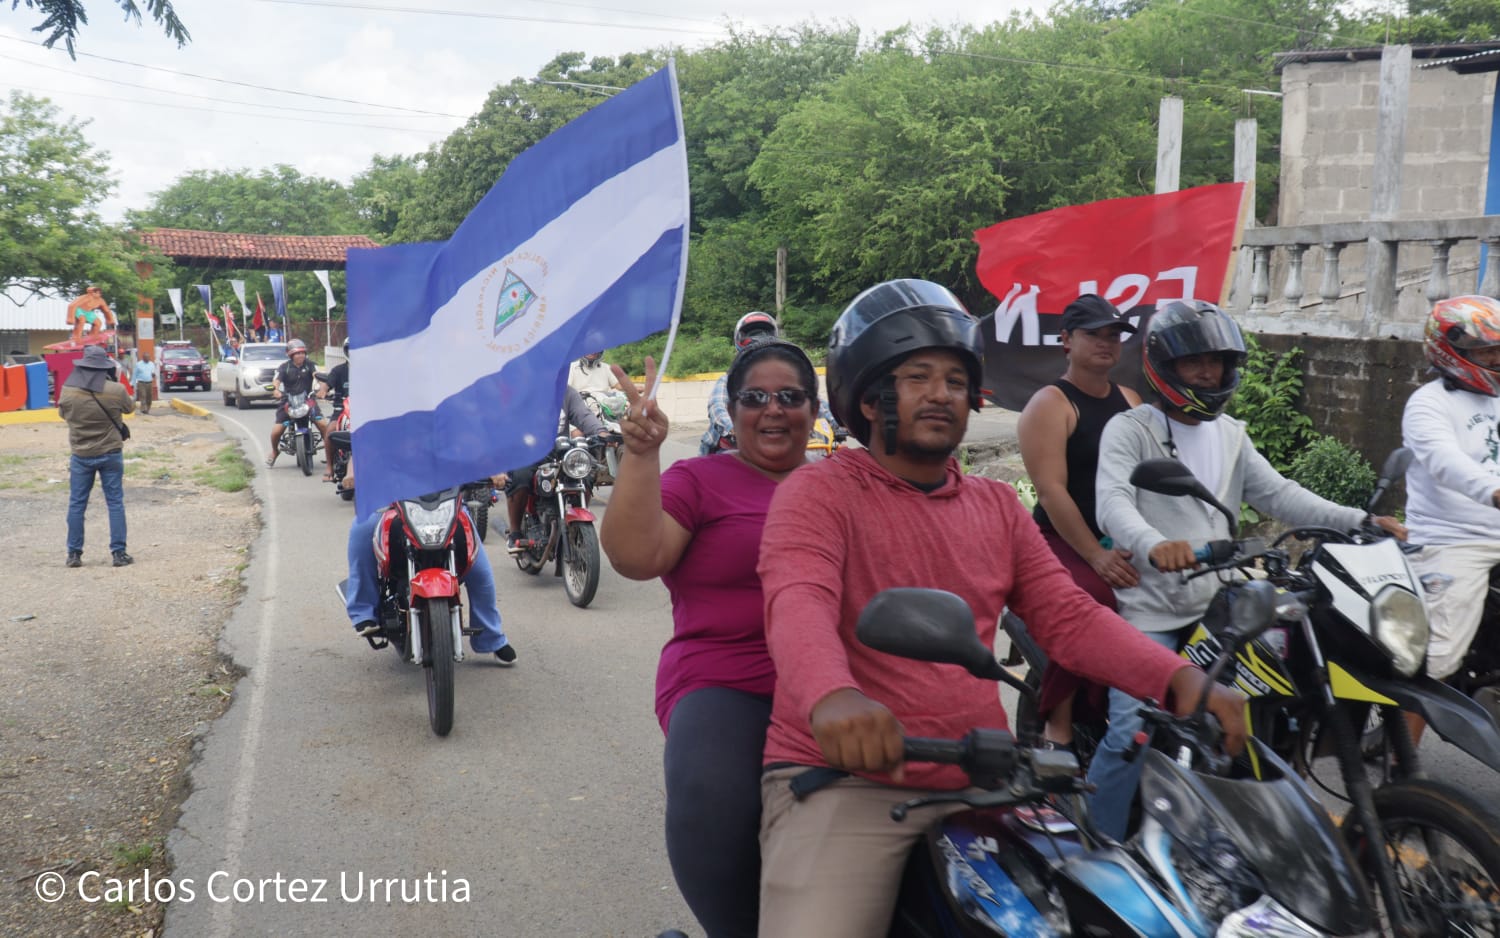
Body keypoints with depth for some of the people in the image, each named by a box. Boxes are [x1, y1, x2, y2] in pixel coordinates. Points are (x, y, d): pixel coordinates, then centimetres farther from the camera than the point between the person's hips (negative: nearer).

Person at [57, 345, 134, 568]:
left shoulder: (68, 391, -9)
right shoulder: (116, 390, -14)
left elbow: (63, 413, 9)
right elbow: (130, 408, 7)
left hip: (81, 455, 1)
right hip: (111, 454, -1)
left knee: (76, 504, 10)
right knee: (115, 503, 5)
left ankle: (74, 554, 13)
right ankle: (119, 553, 4)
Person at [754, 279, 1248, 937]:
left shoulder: (997, 504, 16)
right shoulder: (818, 492, -4)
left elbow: (1067, 616, 8)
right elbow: (799, 603, -22)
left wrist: (1180, 678, -9)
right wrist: (831, 696, -44)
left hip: (980, 780, 6)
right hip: (842, 779, -5)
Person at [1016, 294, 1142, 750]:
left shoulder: (1130, 401, 18)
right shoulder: (1050, 404, -3)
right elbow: (1051, 491, -13)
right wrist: (1096, 556, -20)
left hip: (1123, 542, 7)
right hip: (1064, 540, -6)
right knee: (1090, 598, -34)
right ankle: (1059, 726, -22)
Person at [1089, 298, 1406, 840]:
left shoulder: (1229, 434, 17)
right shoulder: (1130, 429, -6)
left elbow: (1277, 494, 9)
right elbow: (1113, 501, -23)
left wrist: (1358, 521, -5)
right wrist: (1153, 545, -44)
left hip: (1216, 608, 7)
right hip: (1148, 612, -7)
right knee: (1132, 735, -16)